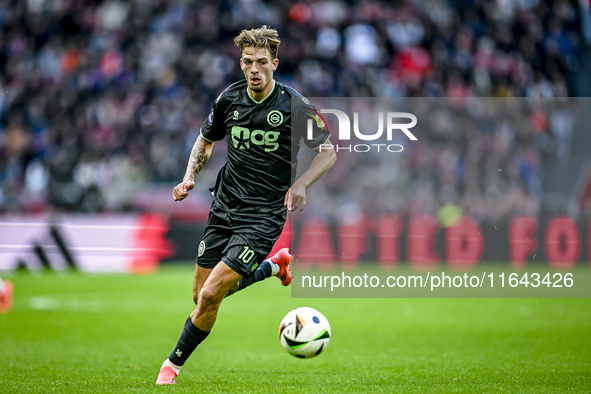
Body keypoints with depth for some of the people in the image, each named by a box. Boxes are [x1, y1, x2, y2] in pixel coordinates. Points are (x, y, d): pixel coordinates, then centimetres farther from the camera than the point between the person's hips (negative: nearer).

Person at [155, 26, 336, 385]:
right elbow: (206, 140, 18)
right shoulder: (229, 99, 0)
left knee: (211, 295, -15)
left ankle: (173, 366, 6)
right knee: (201, 294, 11)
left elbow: (328, 152, -3)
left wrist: (300, 184, -18)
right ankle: (273, 266, 35)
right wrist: (190, 177, 1)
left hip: (264, 216, -5)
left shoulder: (294, 104, -12)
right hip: (224, 207, 5)